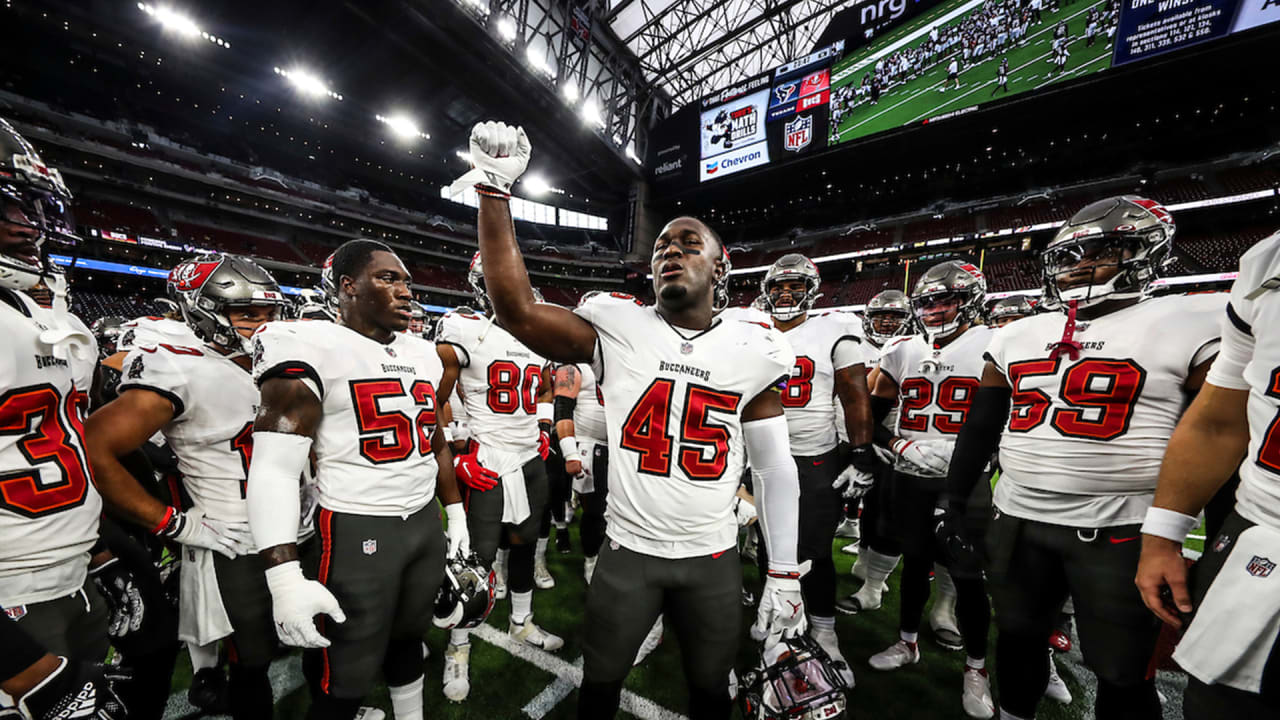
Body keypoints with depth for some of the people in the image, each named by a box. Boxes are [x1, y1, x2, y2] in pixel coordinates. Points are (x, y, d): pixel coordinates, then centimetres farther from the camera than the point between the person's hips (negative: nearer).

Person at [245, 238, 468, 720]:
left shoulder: (423, 354, 8)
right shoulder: (312, 350, -12)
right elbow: (274, 469, -15)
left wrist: (456, 515, 16)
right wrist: (284, 578, -20)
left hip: (426, 523, 6)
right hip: (357, 532, -5)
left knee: (407, 639, 24)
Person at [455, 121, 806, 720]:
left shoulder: (754, 351, -6)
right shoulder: (619, 327, -9)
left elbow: (774, 466, -1)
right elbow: (517, 309, -17)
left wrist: (784, 573, 1)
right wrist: (493, 189, -18)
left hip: (714, 559, 1)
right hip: (628, 551, 0)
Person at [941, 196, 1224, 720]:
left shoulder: (1192, 327, -4)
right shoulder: (1015, 337, 6)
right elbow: (979, 428, 9)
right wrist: (953, 505, 9)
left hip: (1119, 532, -3)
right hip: (1016, 522, 4)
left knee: (1123, 675, 12)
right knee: (1018, 637, 20)